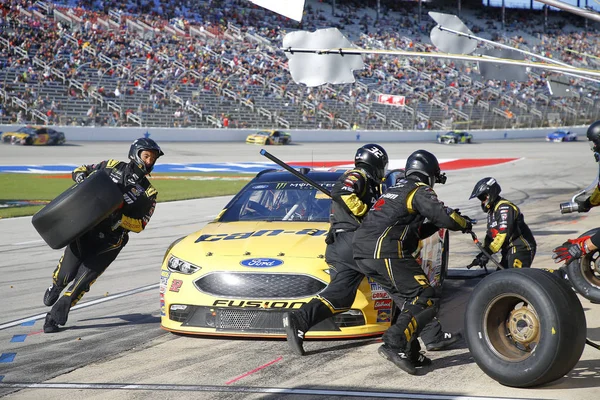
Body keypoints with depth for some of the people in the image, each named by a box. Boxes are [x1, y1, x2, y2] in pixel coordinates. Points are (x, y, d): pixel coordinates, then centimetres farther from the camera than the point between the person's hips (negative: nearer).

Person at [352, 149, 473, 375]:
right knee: (426, 301, -7)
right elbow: (443, 216, -11)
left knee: (412, 301, 16)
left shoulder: (396, 190, 29)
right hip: (386, 254, -9)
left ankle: (410, 354, 11)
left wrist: (435, 224, 31)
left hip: (363, 255, 9)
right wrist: (464, 224, 9)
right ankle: (394, 345, -21)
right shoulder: (420, 191, 1)